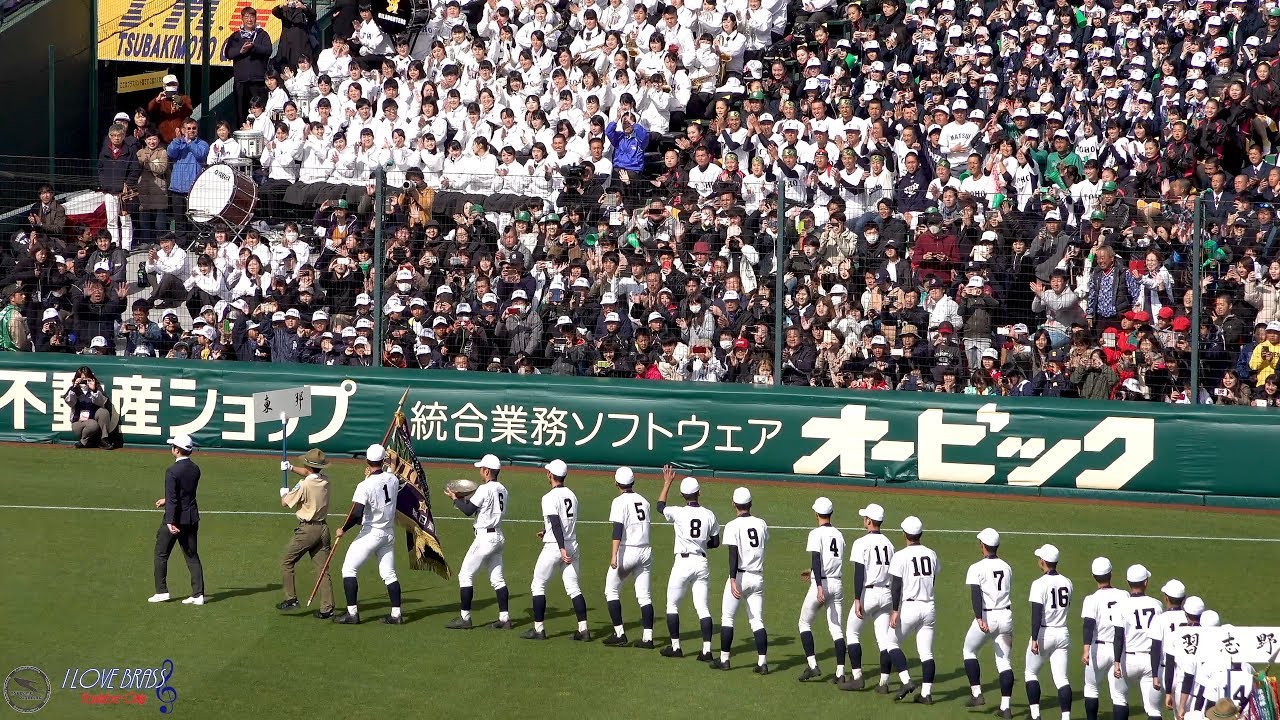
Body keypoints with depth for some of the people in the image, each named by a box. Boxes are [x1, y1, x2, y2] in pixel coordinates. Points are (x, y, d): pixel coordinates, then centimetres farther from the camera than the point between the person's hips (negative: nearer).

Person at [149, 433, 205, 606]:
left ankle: (161, 591, 10)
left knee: (161, 554, 9)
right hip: (192, 519, 6)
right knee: (192, 556, 9)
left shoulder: (173, 471, -17)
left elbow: (172, 499, -22)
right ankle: (198, 594, 3)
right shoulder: (195, 469, 5)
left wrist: (170, 522, -24)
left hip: (176, 519, -6)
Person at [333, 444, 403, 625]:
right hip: (389, 533, 6)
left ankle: (352, 613, 0)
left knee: (349, 568, 4)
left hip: (371, 533, -6)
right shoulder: (393, 479, -2)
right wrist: (370, 477, 13)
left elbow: (356, 513, -25)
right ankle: (396, 614, 8)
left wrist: (343, 529, -12)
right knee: (389, 574, 13)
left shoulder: (365, 485, -20)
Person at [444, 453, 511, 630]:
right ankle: (504, 618, 9)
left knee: (465, 575, -2)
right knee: (497, 579, 12)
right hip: (498, 537, 9)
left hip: (485, 537, -9)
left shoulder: (485, 489, -16)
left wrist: (455, 498, -1)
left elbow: (468, 510, -17)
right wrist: (465, 499, 16)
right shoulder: (502, 489, 10)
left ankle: (464, 618, -3)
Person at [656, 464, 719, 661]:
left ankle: (675, 646, 12)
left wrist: (667, 483, 20)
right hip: (702, 563, 3)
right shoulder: (709, 515, -1)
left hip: (683, 563, -3)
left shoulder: (678, 513, -10)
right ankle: (707, 650, -3)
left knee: (672, 605, 12)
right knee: (703, 607, 4)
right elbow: (715, 542, 7)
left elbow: (660, 506, 12)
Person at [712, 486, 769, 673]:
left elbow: (733, 554, -19)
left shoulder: (732, 526, -11)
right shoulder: (761, 524, 4)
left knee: (727, 617, 8)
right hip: (758, 577, 4)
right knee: (757, 621, 6)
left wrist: (733, 580, -24)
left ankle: (724, 659, 10)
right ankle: (762, 662, -2)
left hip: (739, 575, -4)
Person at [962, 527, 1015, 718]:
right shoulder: (1007, 568, 10)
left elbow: (976, 594, -21)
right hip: (1006, 615, 5)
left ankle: (977, 694, 10)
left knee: (969, 651, 17)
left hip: (986, 617, -5)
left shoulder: (977, 568, -9)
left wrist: (979, 618, -31)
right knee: (1004, 661, 8)